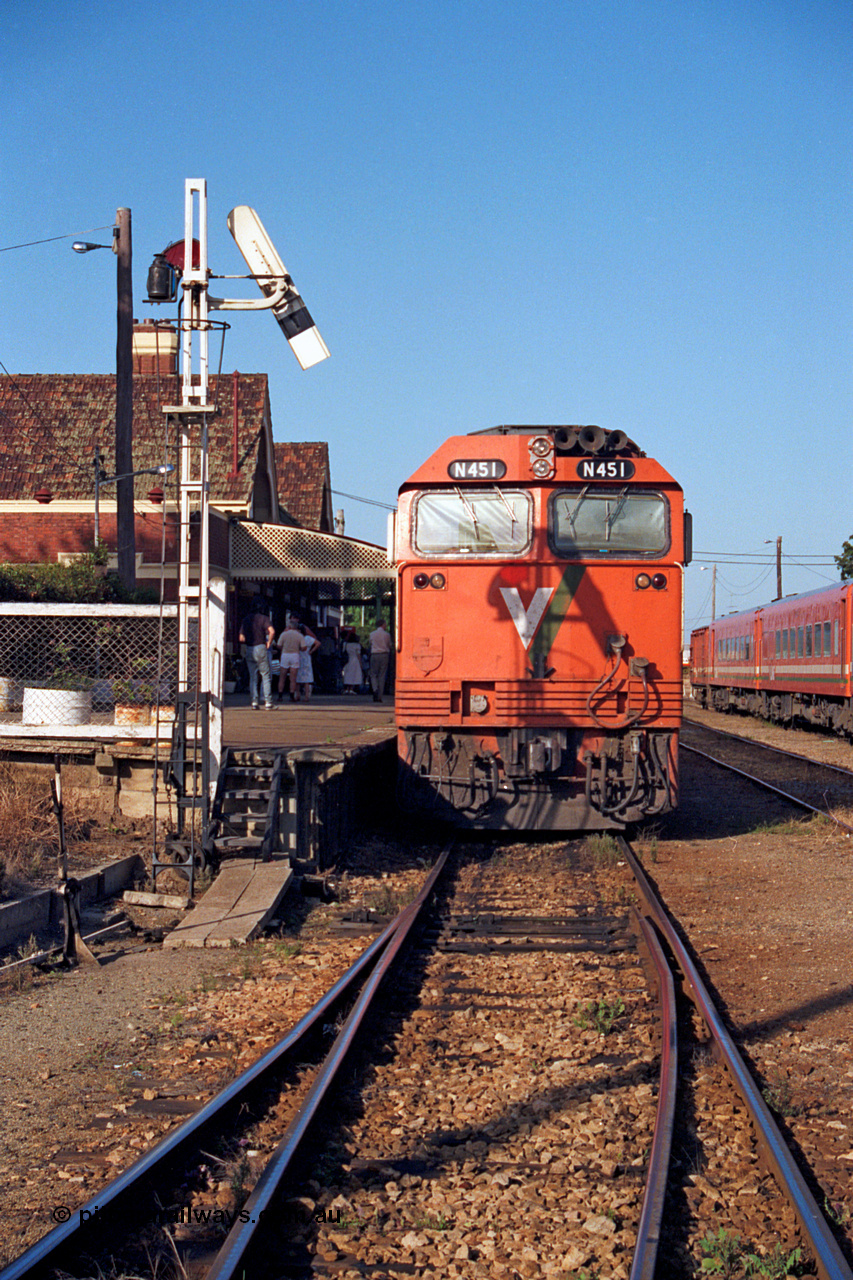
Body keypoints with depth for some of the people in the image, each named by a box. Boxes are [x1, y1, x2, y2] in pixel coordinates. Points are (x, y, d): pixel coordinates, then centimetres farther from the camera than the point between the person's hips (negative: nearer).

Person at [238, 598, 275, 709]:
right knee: (266, 676, 1)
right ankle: (268, 701, -3)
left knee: (252, 676, 10)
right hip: (261, 648, -4)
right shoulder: (264, 618, -4)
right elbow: (272, 631, -21)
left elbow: (241, 639, 5)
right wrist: (268, 643, -9)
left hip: (249, 650, 4)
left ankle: (254, 701, 3)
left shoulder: (246, 619, 10)